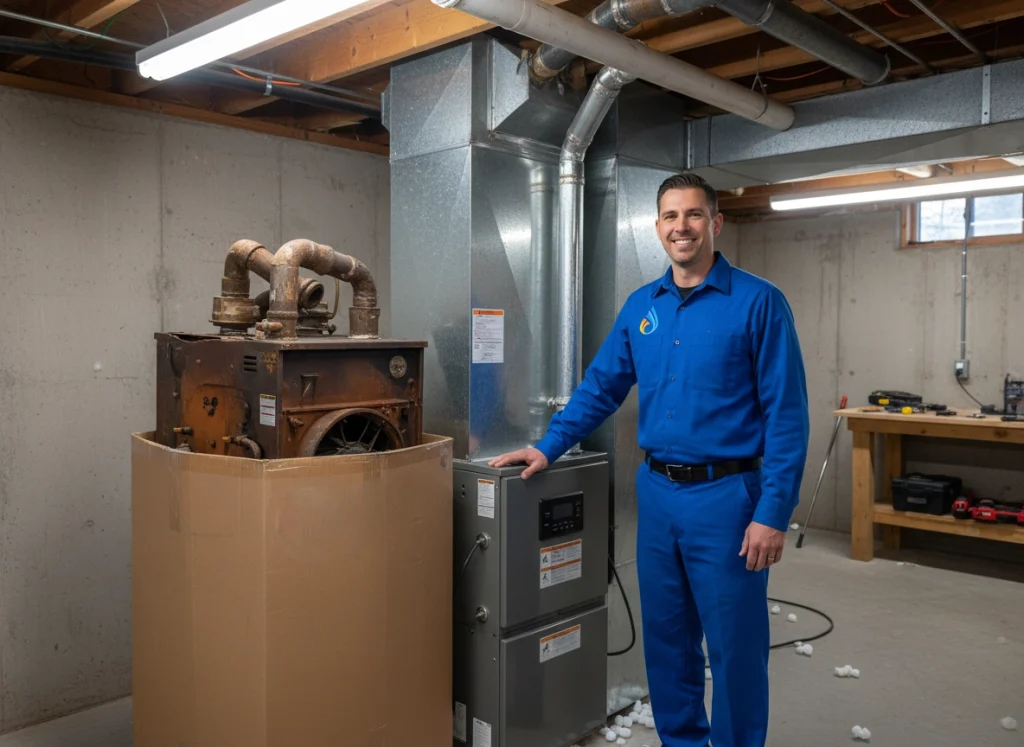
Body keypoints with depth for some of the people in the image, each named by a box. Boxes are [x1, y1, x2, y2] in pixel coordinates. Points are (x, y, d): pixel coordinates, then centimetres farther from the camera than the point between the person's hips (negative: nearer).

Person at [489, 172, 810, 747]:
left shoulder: (758, 302, -8)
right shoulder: (641, 306, 8)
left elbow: (786, 415, -11)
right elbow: (601, 387, 14)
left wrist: (773, 514, -15)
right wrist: (548, 448, 5)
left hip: (727, 495, -5)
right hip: (657, 492, 5)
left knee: (734, 645, 6)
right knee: (666, 637, 17)